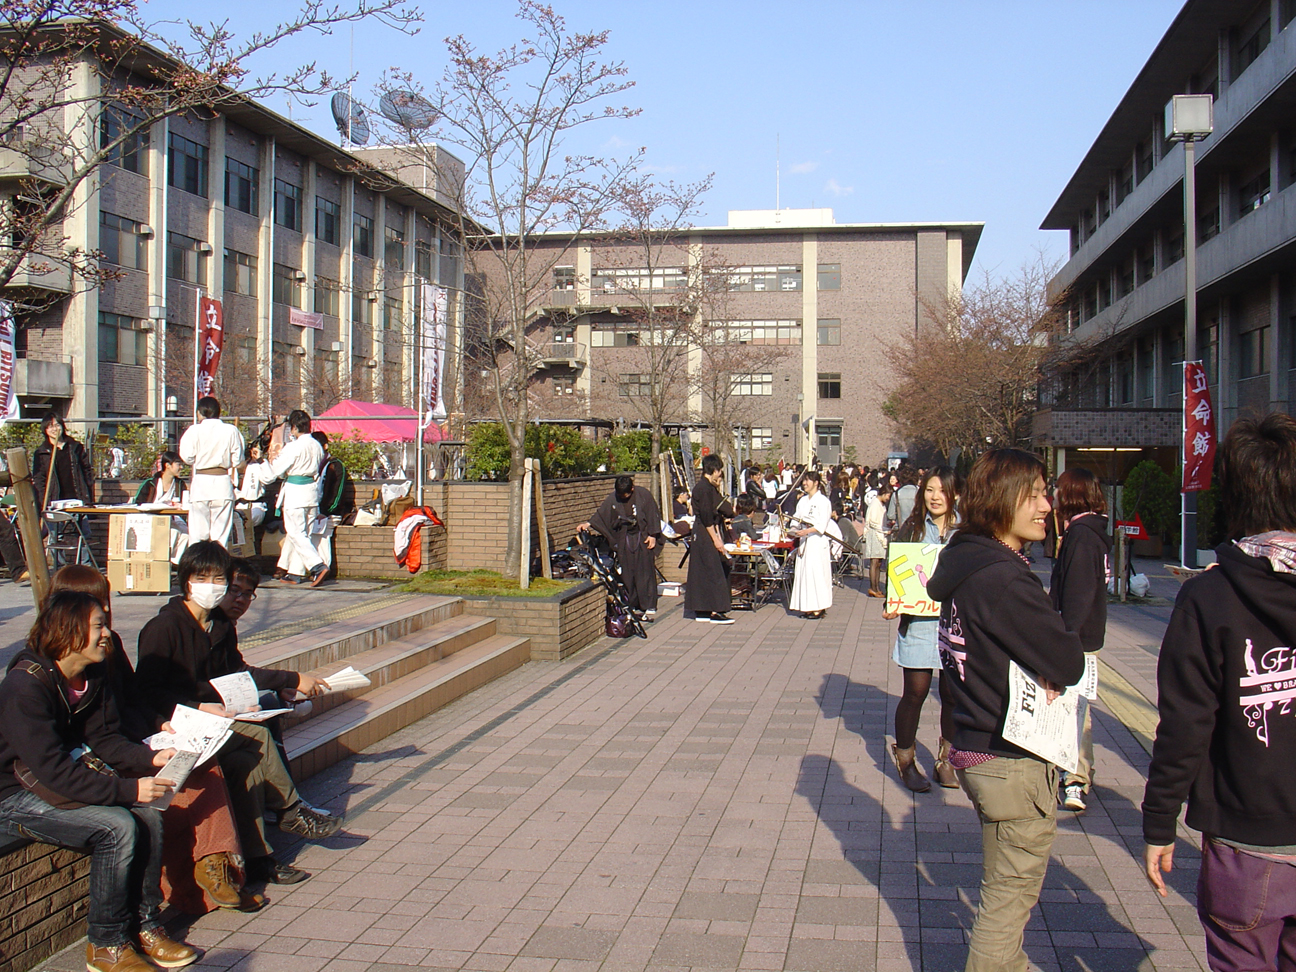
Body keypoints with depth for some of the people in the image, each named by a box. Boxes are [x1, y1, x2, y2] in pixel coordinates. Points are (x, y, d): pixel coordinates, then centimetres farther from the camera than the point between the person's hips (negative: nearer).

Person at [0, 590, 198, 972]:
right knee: (118, 826, -25)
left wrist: (150, 759, -16)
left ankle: (144, 925, 0)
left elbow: (104, 740, 3)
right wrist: (127, 789, -35)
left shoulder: (89, 679, 2)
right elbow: (53, 769, -31)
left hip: (57, 782, 8)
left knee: (149, 816, -12)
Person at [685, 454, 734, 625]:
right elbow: (706, 517, -20)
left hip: (703, 535, 10)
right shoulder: (704, 488, -16)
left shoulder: (709, 487, 15)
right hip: (706, 535, -10)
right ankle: (715, 611, -5)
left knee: (702, 572, 11)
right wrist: (716, 539, -18)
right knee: (714, 572, -8)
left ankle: (701, 611, 15)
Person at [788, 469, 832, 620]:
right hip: (804, 542, 7)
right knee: (803, 572, 4)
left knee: (817, 572, -8)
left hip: (817, 541, -7)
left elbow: (821, 525, -13)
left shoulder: (823, 501, -5)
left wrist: (806, 531, -25)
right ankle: (807, 607, 8)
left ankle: (818, 608, -5)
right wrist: (794, 530, -5)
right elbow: (796, 520, 16)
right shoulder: (802, 501, 16)